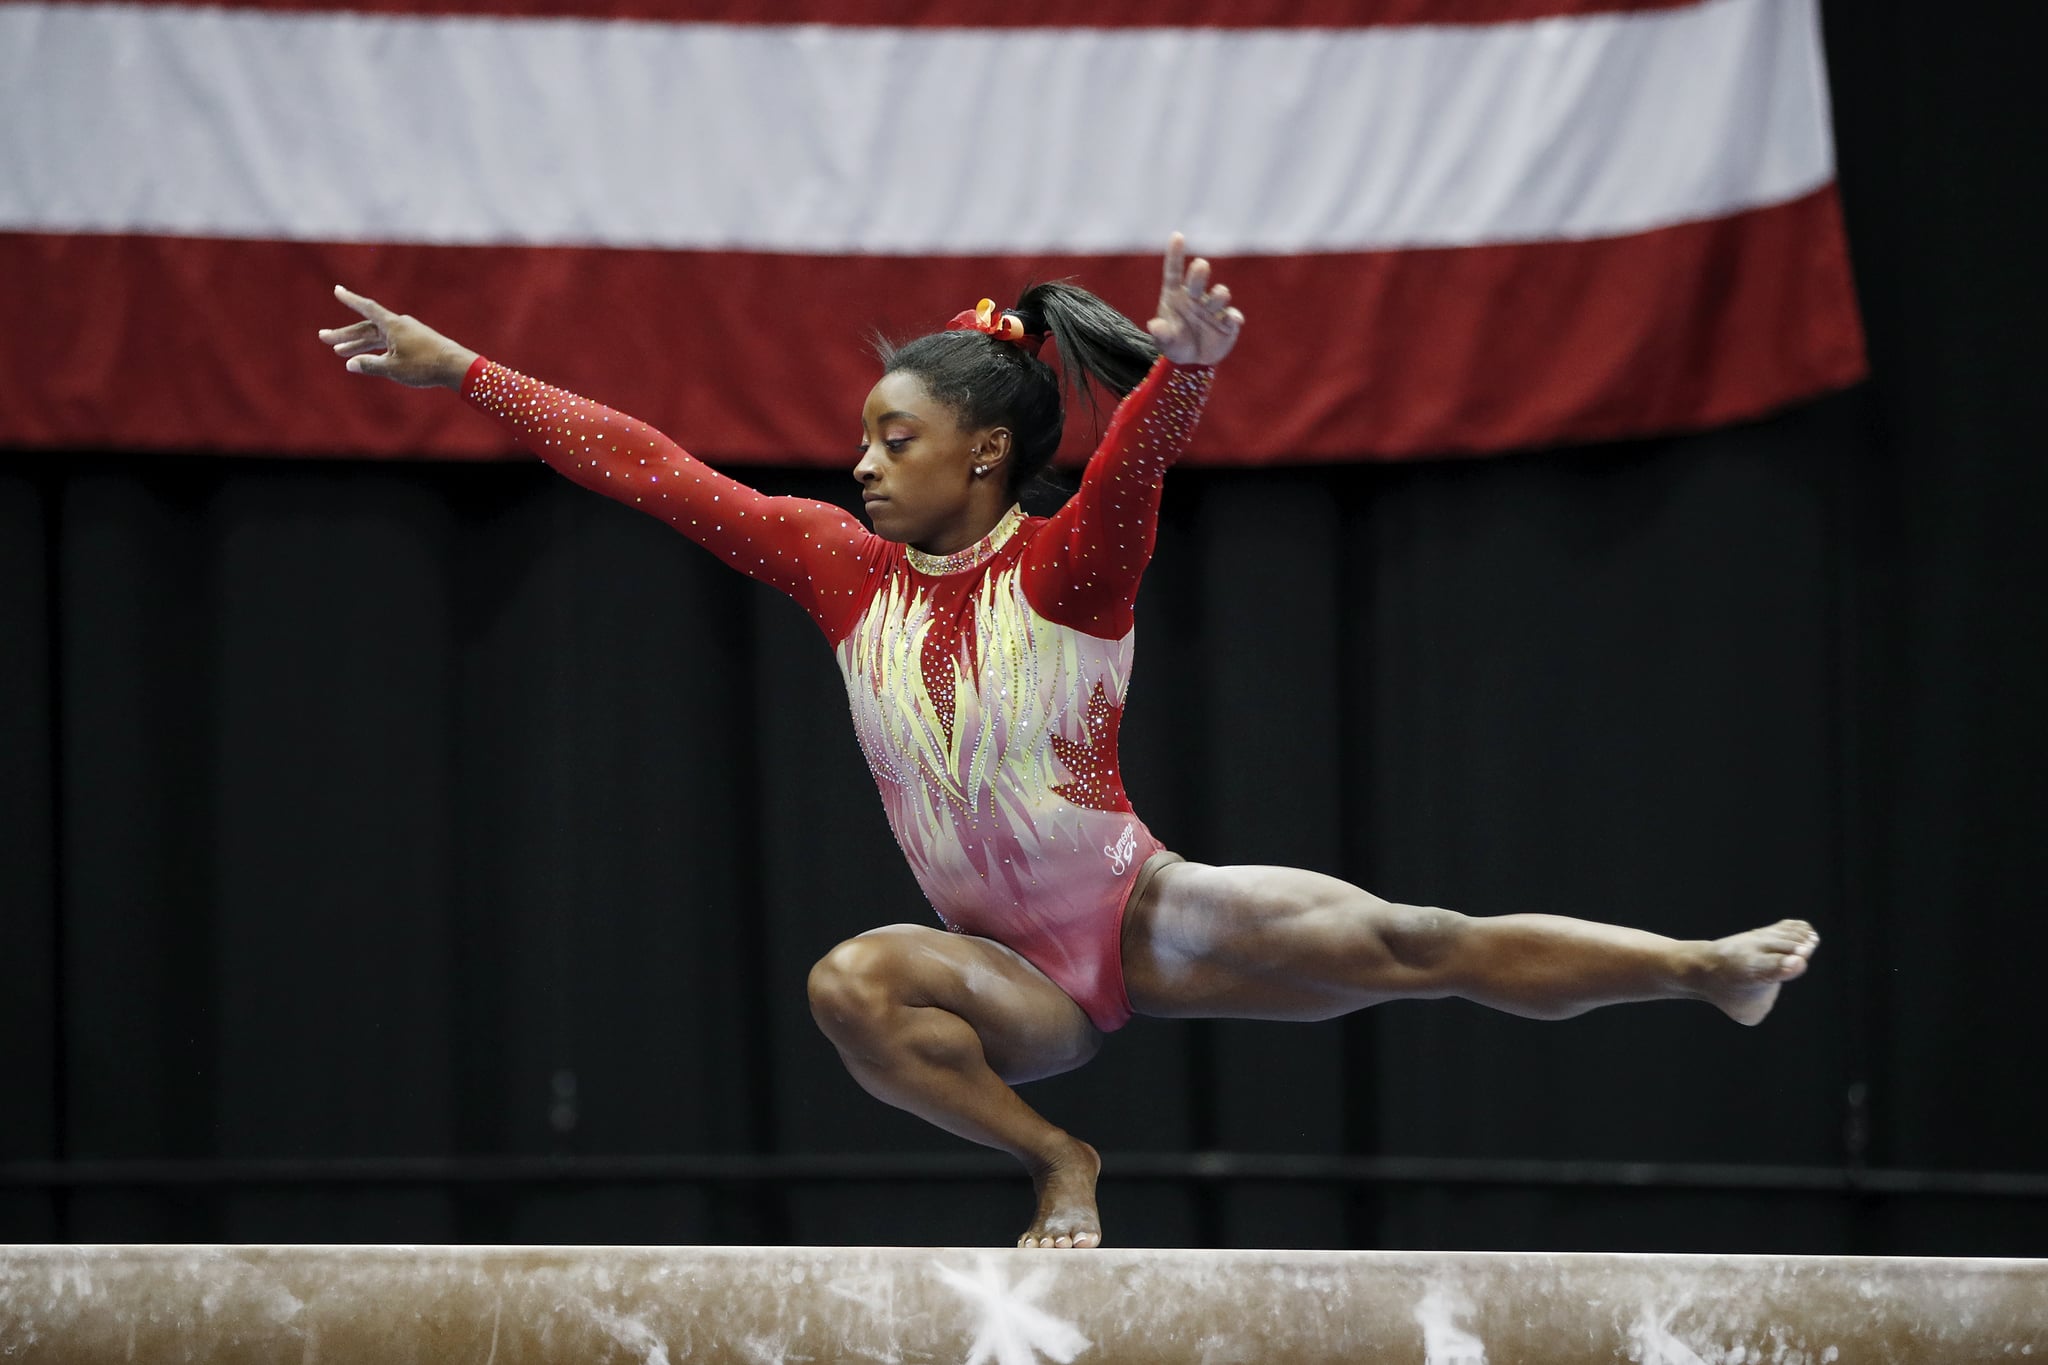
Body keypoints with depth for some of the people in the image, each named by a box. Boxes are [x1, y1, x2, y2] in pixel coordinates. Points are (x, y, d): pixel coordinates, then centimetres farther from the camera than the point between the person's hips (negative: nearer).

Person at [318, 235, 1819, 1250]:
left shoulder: (1071, 565, -10)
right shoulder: (845, 570, 2)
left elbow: (1136, 463, -32)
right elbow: (650, 467, 3)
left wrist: (1184, 364, -55)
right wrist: (463, 369, 2)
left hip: (1150, 918, -3)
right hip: (1017, 979, 3)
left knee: (1412, 945, -16)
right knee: (853, 983, -30)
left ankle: (1717, 966, -5)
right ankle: (1057, 1162, -13)